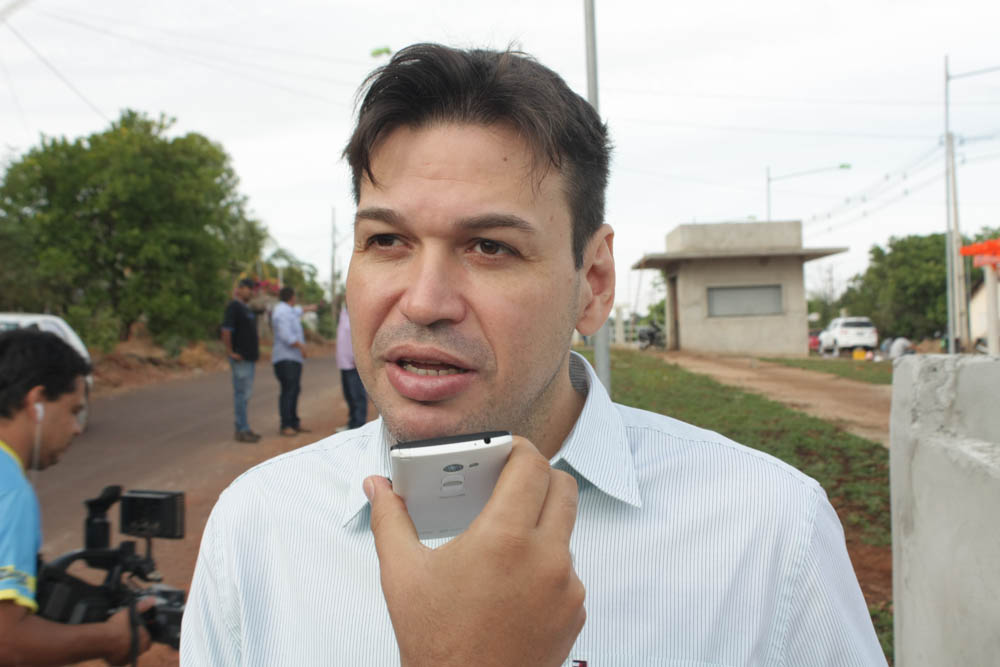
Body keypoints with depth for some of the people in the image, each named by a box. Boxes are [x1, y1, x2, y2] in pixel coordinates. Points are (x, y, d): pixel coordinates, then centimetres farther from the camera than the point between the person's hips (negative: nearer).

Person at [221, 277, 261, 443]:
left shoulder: (246, 308, 19)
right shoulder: (234, 306, -11)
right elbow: (226, 330, -20)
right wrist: (230, 353, -19)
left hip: (250, 357, 10)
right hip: (240, 359, -10)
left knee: (245, 393, 12)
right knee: (241, 393, -7)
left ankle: (242, 428, 17)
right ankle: (242, 430, -4)